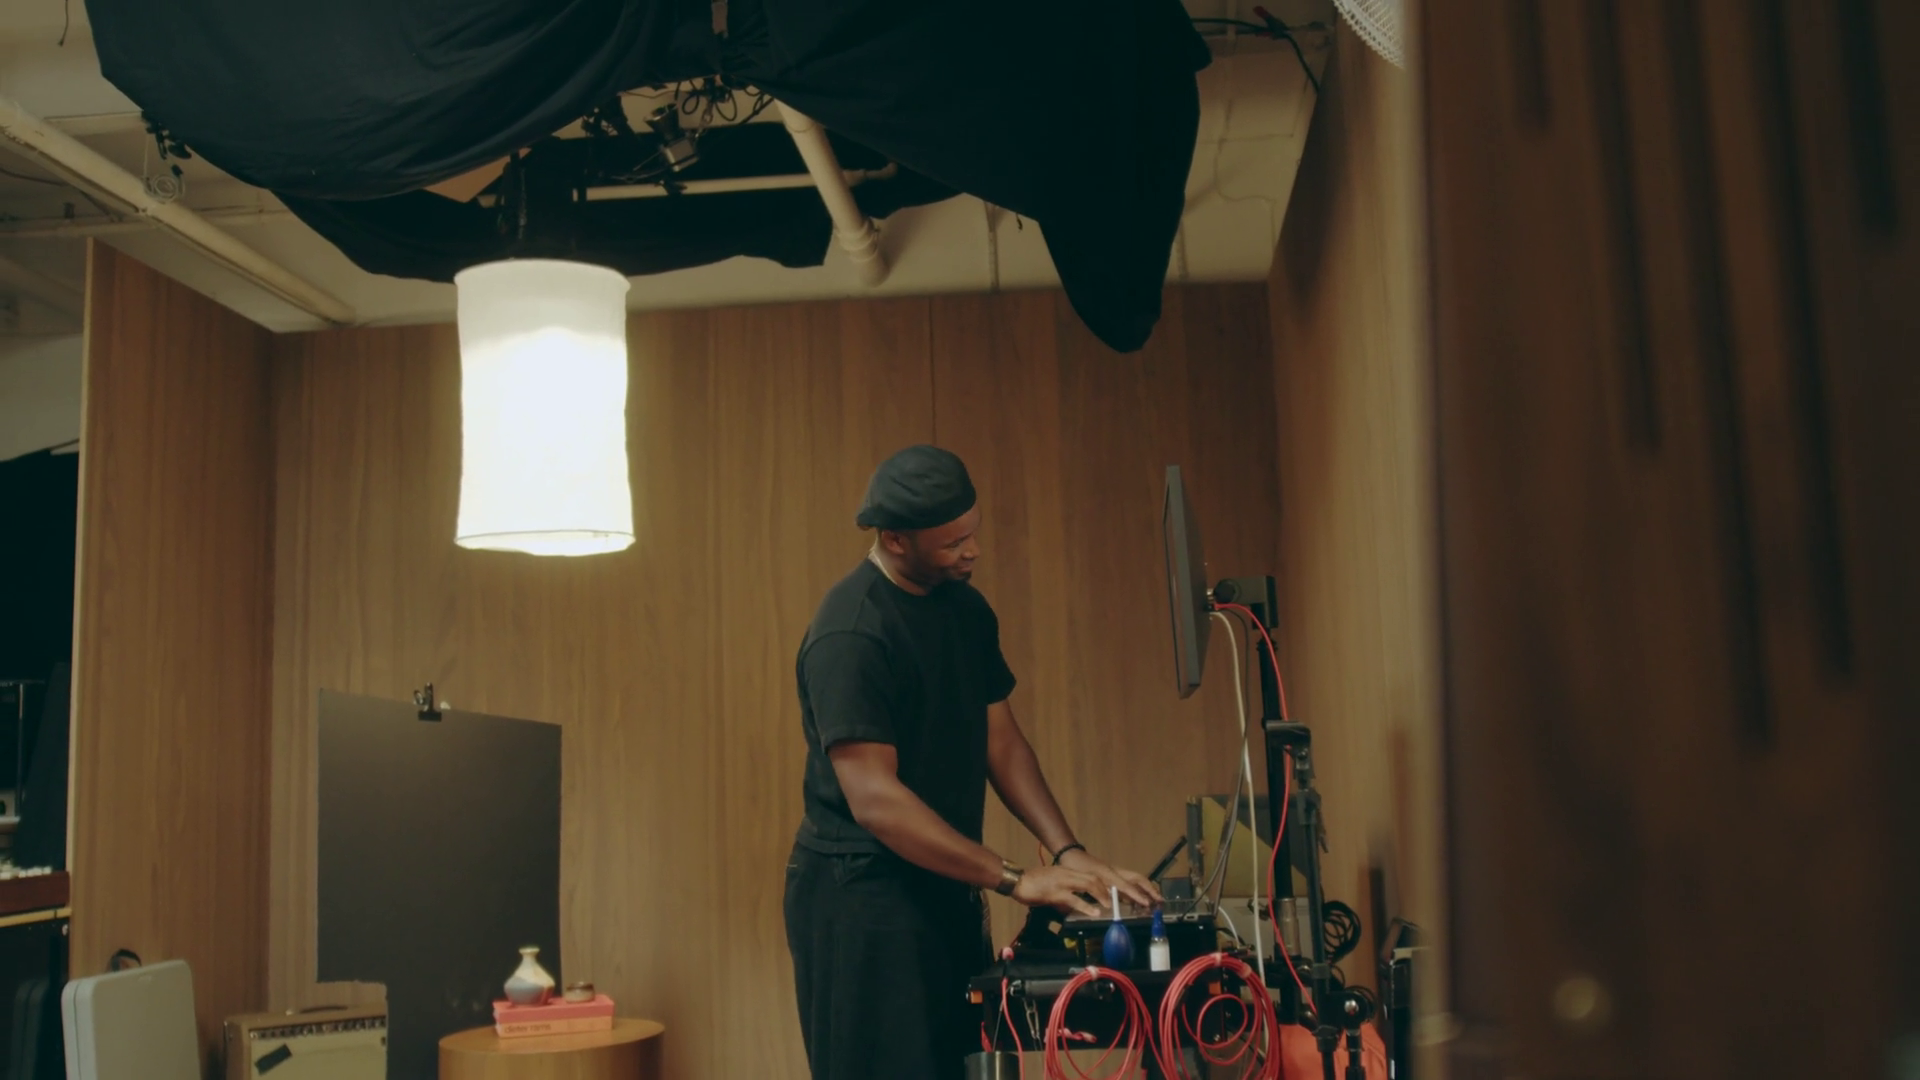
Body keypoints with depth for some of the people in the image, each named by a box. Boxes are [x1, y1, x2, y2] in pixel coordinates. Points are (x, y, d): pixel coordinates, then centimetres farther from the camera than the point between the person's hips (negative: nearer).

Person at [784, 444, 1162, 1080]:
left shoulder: (968, 609, 8)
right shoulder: (850, 633, -19)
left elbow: (1001, 743, 11)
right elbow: (874, 799, -23)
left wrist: (1067, 852, -2)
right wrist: (1013, 879, -22)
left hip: (945, 888, 8)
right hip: (859, 896, -8)